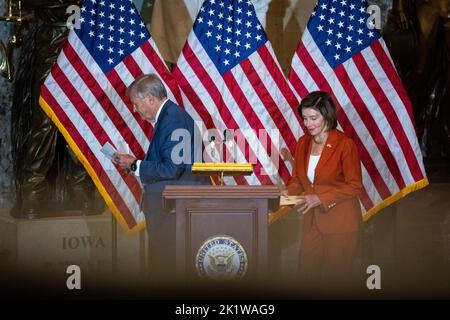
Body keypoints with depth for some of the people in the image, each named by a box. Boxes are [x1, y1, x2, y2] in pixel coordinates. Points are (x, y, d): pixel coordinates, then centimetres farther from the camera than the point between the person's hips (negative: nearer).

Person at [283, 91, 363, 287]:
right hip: (312, 220, 5)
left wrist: (319, 198, -21)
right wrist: (289, 192, -8)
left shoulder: (345, 144, -14)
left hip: (340, 221, -5)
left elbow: (354, 186, -13)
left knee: (334, 278, 4)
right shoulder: (303, 143, 4)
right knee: (306, 274, 8)